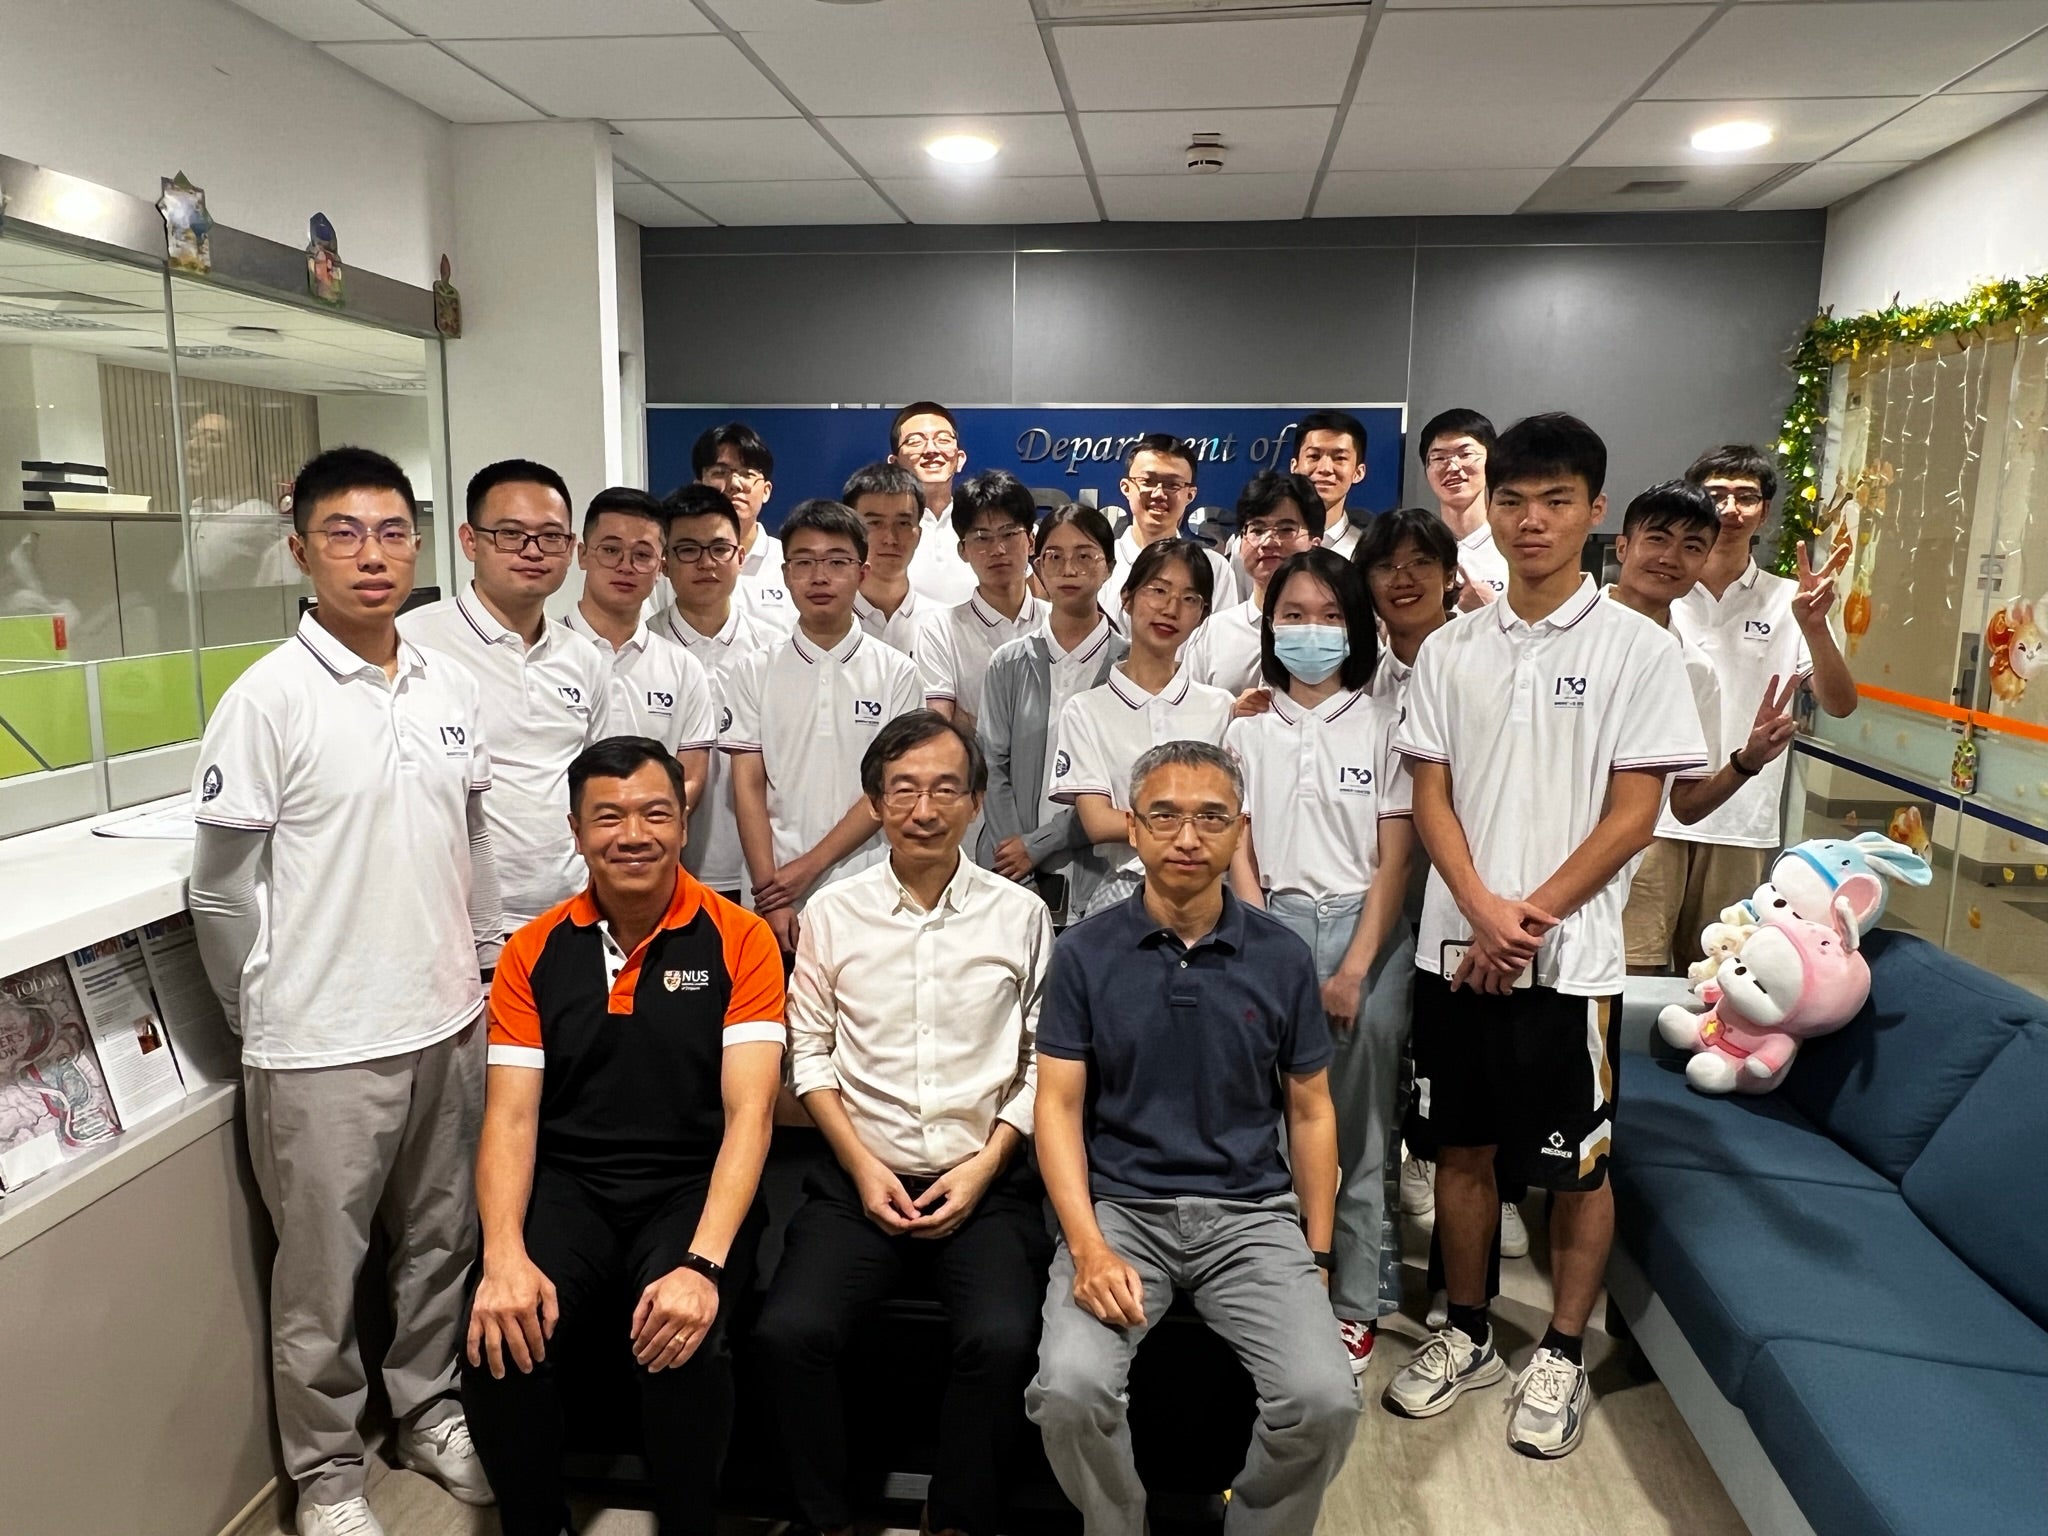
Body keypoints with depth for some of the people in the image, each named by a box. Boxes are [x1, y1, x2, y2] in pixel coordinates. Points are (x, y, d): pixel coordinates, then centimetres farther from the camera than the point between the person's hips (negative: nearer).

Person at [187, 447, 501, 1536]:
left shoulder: (450, 688, 4)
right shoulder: (269, 699, -12)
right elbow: (222, 891, -8)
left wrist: (486, 964, 12)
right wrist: (269, 1020, -1)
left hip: (449, 1025, 5)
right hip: (323, 1045, -5)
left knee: (442, 1239, 19)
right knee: (322, 1271, 11)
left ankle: (429, 1407, 41)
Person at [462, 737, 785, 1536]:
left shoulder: (739, 941, -7)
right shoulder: (534, 952, 3)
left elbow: (749, 1113, -15)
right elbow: (510, 1118, -3)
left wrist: (704, 1264, -28)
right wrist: (504, 1256, -21)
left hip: (693, 1187, -2)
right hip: (569, 1185, 3)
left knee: (684, 1341, -29)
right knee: (498, 1336, -22)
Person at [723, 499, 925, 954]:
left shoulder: (896, 673, 1)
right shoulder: (756, 672, 4)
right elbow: (748, 786, 1)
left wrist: (809, 866, -10)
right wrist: (769, 891, -7)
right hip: (778, 899, 1)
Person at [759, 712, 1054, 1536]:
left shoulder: (1021, 914, 2)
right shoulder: (831, 913, 5)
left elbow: (1044, 1061, 2)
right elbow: (810, 1052, 6)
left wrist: (982, 1168, -7)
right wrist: (864, 1167, -4)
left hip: (986, 1181, -1)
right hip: (862, 1177, 1)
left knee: (1001, 1340, -25)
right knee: (789, 1331, -21)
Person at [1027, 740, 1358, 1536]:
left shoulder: (1283, 957, 2)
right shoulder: (1085, 952, -2)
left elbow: (1310, 1113, 9)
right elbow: (1059, 1107, -3)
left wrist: (1317, 1257, 6)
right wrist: (1087, 1246, -15)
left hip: (1252, 1215, 1)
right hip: (1120, 1207, -1)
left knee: (1325, 1400, -19)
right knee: (1068, 1391, -24)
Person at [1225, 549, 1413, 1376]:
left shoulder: (1383, 724, 3)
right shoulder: (1247, 727, 8)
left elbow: (1394, 857, -1)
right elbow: (1237, 850, 5)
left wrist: (1355, 970, -9)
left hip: (1367, 932, -1)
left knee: (1359, 1130, 3)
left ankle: (1355, 1299, 17)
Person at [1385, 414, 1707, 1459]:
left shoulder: (1637, 649, -4)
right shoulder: (1450, 650, 5)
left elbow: (1633, 814, -7)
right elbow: (1431, 795, 3)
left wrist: (1531, 918, -13)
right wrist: (1485, 911, -12)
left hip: (1570, 953, -3)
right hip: (1456, 944, 3)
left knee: (1574, 1163, 9)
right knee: (1463, 1144, 13)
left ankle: (1562, 1356, 28)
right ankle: (1466, 1335, 31)